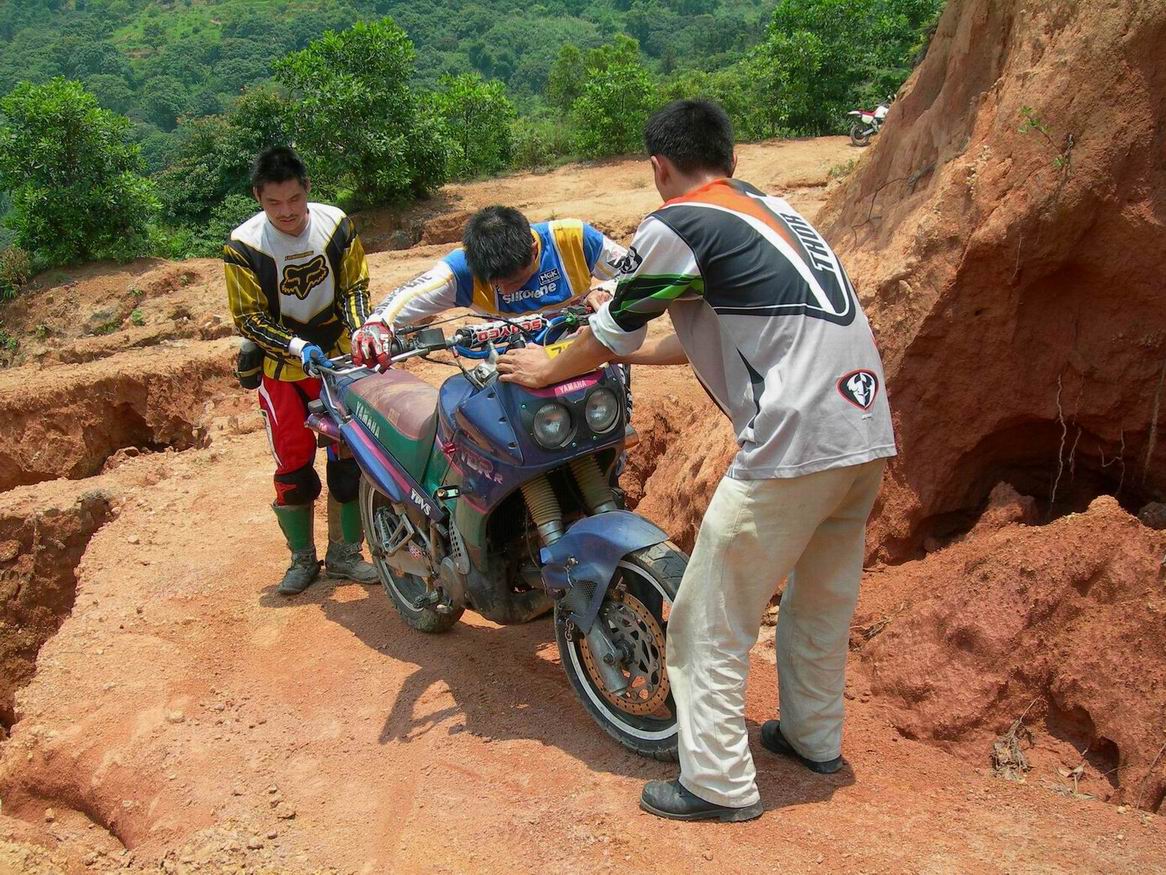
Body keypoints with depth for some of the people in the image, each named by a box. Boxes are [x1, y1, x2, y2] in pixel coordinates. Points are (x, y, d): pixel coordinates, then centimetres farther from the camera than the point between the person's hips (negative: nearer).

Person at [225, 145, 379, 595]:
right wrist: (298, 348, -25)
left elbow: (354, 286, 0)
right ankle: (302, 559, 18)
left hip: (341, 358, 2)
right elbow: (249, 320, -12)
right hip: (283, 368, -2)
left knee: (350, 460, 3)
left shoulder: (336, 224, -8)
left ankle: (344, 554, 18)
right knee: (293, 468, 0)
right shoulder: (243, 246, -15)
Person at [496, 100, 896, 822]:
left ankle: (719, 783, 12)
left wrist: (548, 369, 26)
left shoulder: (678, 226, -3)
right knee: (823, 597, 24)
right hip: (869, 434, 9)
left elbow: (613, 329, 7)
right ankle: (814, 736, 40)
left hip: (794, 443, -9)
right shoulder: (772, 208, 21)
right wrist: (627, 354, 40)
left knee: (712, 619, 5)